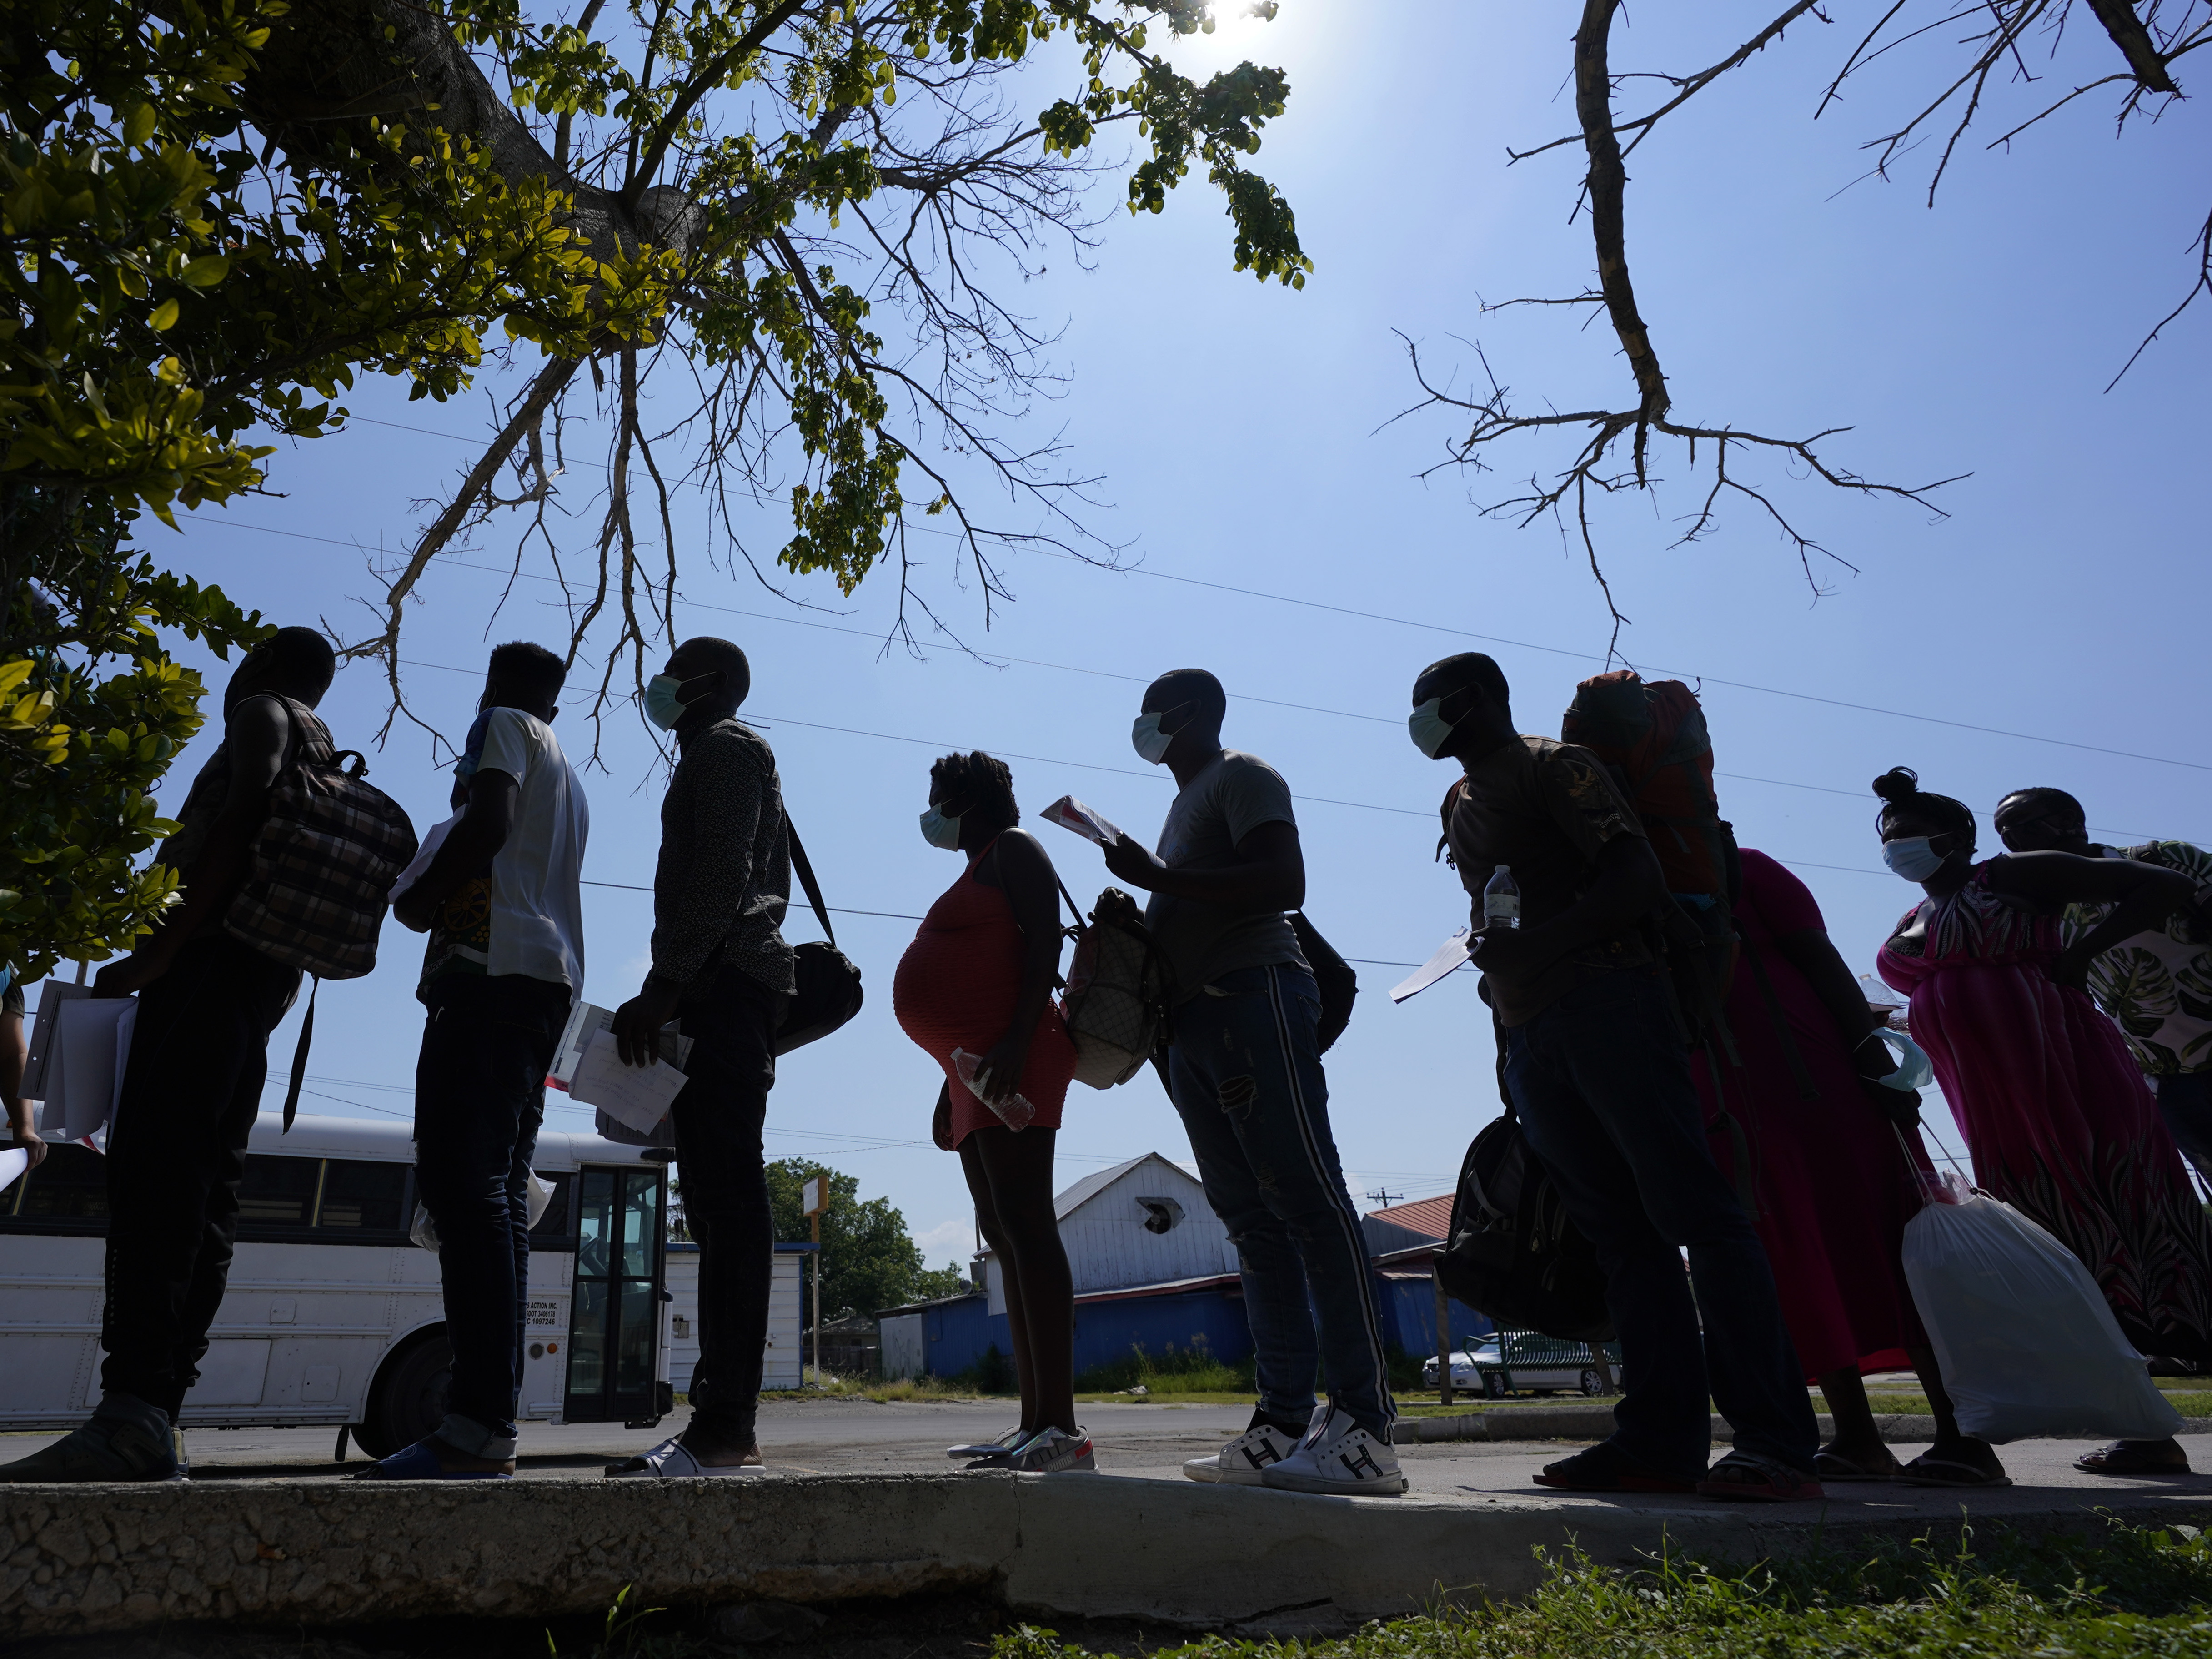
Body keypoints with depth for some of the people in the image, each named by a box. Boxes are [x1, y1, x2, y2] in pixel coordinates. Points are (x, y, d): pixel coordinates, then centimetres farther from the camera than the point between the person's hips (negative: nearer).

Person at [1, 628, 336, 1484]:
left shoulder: (264, 716, 5)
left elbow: (238, 829, -13)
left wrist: (158, 950, -19)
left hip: (212, 955, -10)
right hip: (263, 976, 10)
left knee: (151, 1165, -20)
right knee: (201, 1189, 2)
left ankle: (133, 1411, -31)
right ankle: (154, 1418, -1)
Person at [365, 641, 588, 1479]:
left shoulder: (508, 729, 6)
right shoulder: (567, 781, 32)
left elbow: (487, 826, -11)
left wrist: (418, 902, 0)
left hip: (490, 968, -9)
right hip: (550, 982, 9)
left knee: (462, 1181, -17)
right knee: (497, 1194, 3)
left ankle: (480, 1425, -25)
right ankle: (486, 1423, 0)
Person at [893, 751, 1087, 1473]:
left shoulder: (1014, 850, 3)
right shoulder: (978, 874, 29)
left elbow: (1044, 947, -12)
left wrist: (1015, 1043, -24)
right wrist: (952, 1086, 22)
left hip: (1012, 1059, -10)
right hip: (978, 1071, 10)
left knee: (1023, 1223, -16)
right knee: (1003, 1233, 5)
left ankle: (1061, 1428, -19)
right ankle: (1035, 1422, 6)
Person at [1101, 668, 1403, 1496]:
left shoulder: (1242, 777, 2)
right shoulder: (1187, 802, 28)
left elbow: (1284, 882, -15)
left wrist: (1160, 877, -16)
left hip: (1253, 996, -9)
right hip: (1196, 1021, 9)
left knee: (1309, 1202, -13)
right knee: (1253, 1220, 3)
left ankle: (1365, 1428, -14)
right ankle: (1285, 1424, 4)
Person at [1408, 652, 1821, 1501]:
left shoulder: (1552, 765, 0)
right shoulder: (1462, 805, 24)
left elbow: (1640, 880, -11)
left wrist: (1535, 945, -19)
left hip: (1606, 1007, -8)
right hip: (1530, 1037, 8)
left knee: (1692, 1210, -10)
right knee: (1623, 1232, 5)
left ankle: (1778, 1441, -9)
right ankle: (1663, 1439, 5)